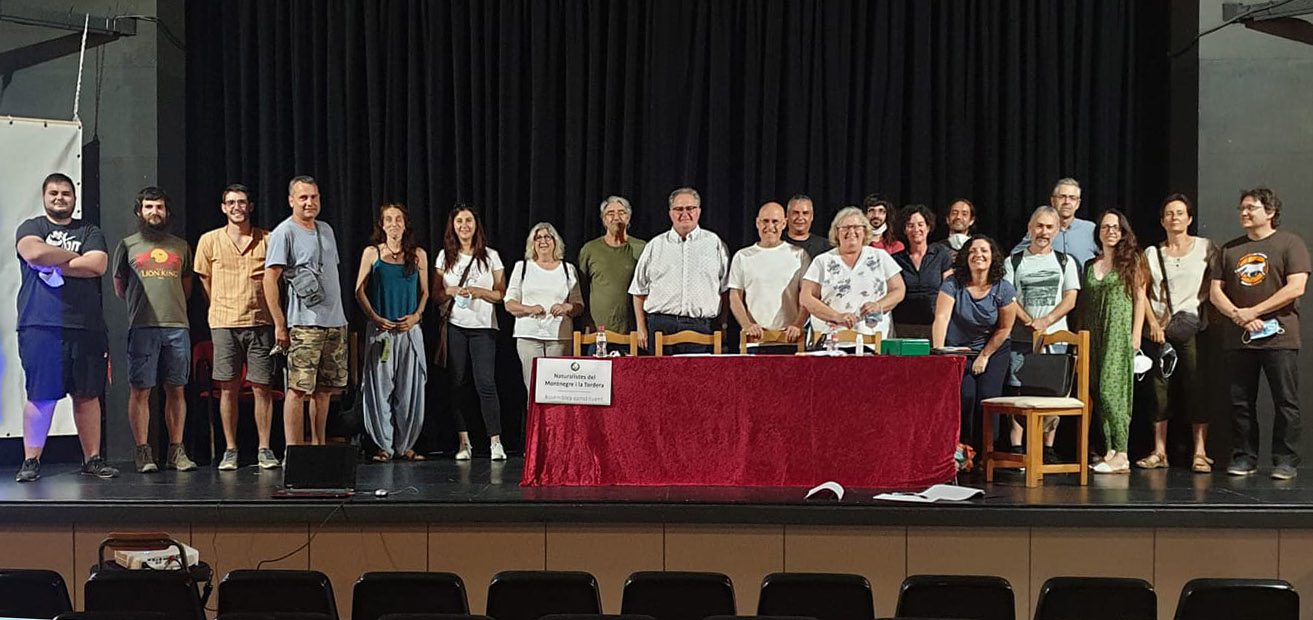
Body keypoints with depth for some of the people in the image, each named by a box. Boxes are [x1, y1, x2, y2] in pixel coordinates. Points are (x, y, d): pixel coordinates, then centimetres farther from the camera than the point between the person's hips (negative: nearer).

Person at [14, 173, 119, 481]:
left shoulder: (91, 232, 15)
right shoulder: (31, 227, 11)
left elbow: (97, 265, -3)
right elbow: (35, 253, -12)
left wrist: (53, 265, -5)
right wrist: (75, 257, -2)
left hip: (85, 327, 2)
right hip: (40, 326, -2)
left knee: (87, 395, 4)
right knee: (40, 395, -2)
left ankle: (92, 458, 10)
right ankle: (31, 461, 6)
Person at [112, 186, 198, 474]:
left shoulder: (181, 246, 17)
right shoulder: (127, 245, 11)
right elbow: (119, 288, 16)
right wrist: (143, 303, 13)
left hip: (177, 325, 2)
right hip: (142, 327, -2)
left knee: (176, 389, 2)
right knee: (140, 390, -4)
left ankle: (176, 450, 7)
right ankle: (143, 451, 1)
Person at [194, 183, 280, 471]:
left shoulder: (267, 240, 5)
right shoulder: (209, 241, 5)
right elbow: (205, 280, 14)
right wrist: (222, 309, 12)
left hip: (260, 322, 0)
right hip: (224, 325, 0)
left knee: (262, 387, 0)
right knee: (228, 388, 2)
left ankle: (264, 449, 7)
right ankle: (230, 450, 10)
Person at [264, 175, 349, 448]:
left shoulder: (326, 229, 18)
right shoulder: (284, 232, -5)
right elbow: (269, 279, -10)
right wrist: (279, 324, -13)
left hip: (335, 322, 7)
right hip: (304, 323, -7)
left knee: (324, 389, 10)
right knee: (299, 388, -9)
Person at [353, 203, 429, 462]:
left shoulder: (418, 255, 9)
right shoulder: (372, 253, 4)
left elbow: (425, 291, 13)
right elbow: (360, 291, 4)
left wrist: (416, 315, -4)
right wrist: (375, 318, -9)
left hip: (410, 328, 1)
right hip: (380, 328, -1)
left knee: (410, 388, 2)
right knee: (379, 387, -1)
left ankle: (406, 445, 12)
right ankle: (384, 445, 7)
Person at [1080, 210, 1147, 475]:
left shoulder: (1131, 260, 2)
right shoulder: (1090, 265, 16)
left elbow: (1140, 298, 0)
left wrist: (1136, 334, -7)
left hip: (1120, 332, -5)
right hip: (1094, 334, 6)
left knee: (1111, 389, -14)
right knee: (1097, 392, 1)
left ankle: (1121, 455, -12)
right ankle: (1110, 451, 6)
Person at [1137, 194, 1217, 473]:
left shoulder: (1205, 248, 5)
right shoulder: (1152, 253, 11)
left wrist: (1210, 317, -6)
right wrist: (1153, 324, -4)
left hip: (1193, 327, -2)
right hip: (1159, 328, 2)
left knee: (1197, 388, -5)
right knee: (1160, 388, 2)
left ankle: (1200, 452, -3)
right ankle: (1159, 451, 7)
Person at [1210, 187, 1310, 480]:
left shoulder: (1290, 243, 0)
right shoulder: (1229, 249, 15)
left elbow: (1296, 287, -10)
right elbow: (1215, 291, 11)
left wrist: (1253, 311, -12)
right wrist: (1237, 315, -8)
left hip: (1278, 337, -4)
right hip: (1238, 338, 4)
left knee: (1286, 402, -2)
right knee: (1241, 402, 6)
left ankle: (1285, 461, 5)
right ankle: (1244, 458, 14)